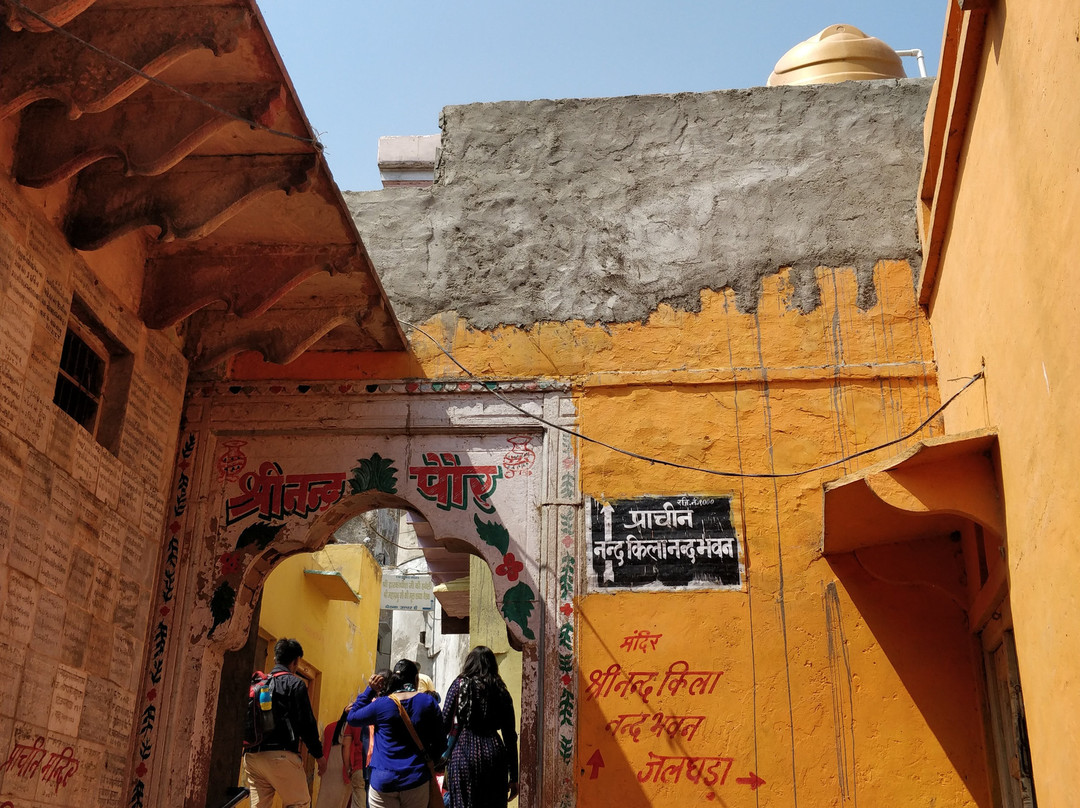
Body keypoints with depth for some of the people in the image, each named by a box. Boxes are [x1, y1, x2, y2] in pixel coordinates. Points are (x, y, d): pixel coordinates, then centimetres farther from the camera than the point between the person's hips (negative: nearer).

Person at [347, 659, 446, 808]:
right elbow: (440, 741, 3)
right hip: (416, 779, 1)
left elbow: (352, 717, 14)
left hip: (383, 781, -1)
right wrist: (430, 760, 19)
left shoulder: (380, 705, -3)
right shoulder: (428, 702, -2)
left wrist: (370, 690, 12)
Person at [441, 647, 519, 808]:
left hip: (464, 752, -3)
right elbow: (511, 736, 11)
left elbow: (445, 723, -3)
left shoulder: (460, 684, 4)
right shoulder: (502, 692, 11)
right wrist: (513, 777, 15)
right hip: (494, 752, 3)